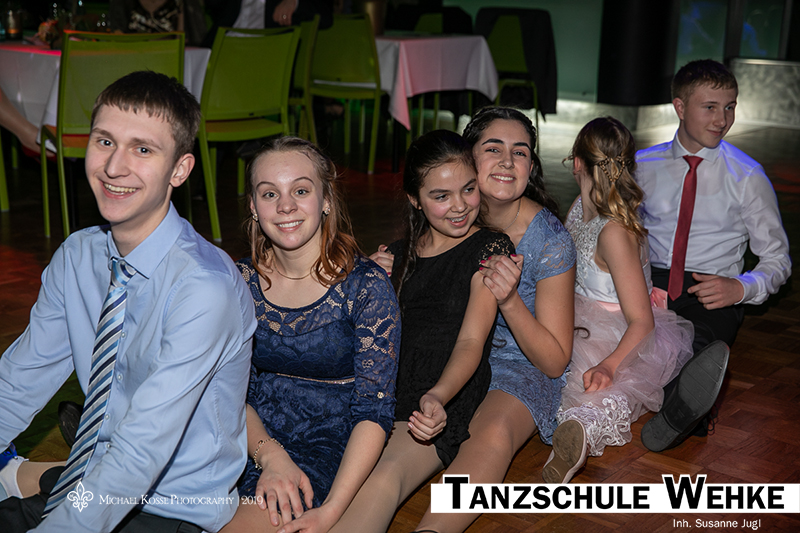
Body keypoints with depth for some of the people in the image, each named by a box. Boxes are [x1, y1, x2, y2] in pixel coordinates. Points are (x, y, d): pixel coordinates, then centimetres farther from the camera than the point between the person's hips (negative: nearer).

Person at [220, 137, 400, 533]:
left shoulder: (366, 286, -9)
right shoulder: (241, 281, 3)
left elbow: (374, 411, -11)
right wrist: (269, 454, -15)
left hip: (329, 447, -3)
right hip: (251, 439, 4)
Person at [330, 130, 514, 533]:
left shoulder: (490, 249, 2)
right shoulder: (398, 255, 18)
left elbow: (471, 341, -10)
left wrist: (437, 396, -29)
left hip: (446, 403, -5)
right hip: (385, 392, 6)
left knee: (384, 475, -35)